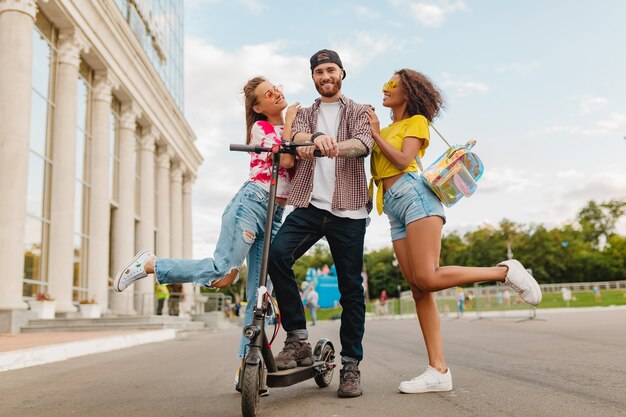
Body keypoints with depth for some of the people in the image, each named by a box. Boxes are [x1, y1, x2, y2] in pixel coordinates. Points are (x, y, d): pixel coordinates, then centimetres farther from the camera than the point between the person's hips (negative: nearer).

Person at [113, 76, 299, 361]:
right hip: (251, 202, -7)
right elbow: (285, 160, -13)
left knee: (259, 297, 2)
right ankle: (148, 264, -6)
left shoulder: (289, 128, 22)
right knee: (222, 272, -21)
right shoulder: (260, 126, 1)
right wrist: (289, 123, -3)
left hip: (275, 214, 7)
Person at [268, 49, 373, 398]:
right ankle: (298, 339, -10)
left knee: (351, 287, -1)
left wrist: (336, 146, -32)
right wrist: (315, 139, -28)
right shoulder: (305, 114, 21)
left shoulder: (358, 111, 13)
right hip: (309, 204, 2)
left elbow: (365, 142, -9)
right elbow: (297, 136, -3)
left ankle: (351, 365, 11)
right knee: (277, 253, -23)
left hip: (348, 209, -2)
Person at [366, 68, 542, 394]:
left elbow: (402, 160, -9)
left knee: (427, 279, -22)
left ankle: (505, 272, -4)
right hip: (394, 210, 7)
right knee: (418, 290, -2)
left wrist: (376, 133, -1)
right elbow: (374, 164, 13)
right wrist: (368, 131, 10)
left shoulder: (416, 121, 8)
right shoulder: (383, 130, 28)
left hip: (414, 196, -7)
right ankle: (438, 370, -4)